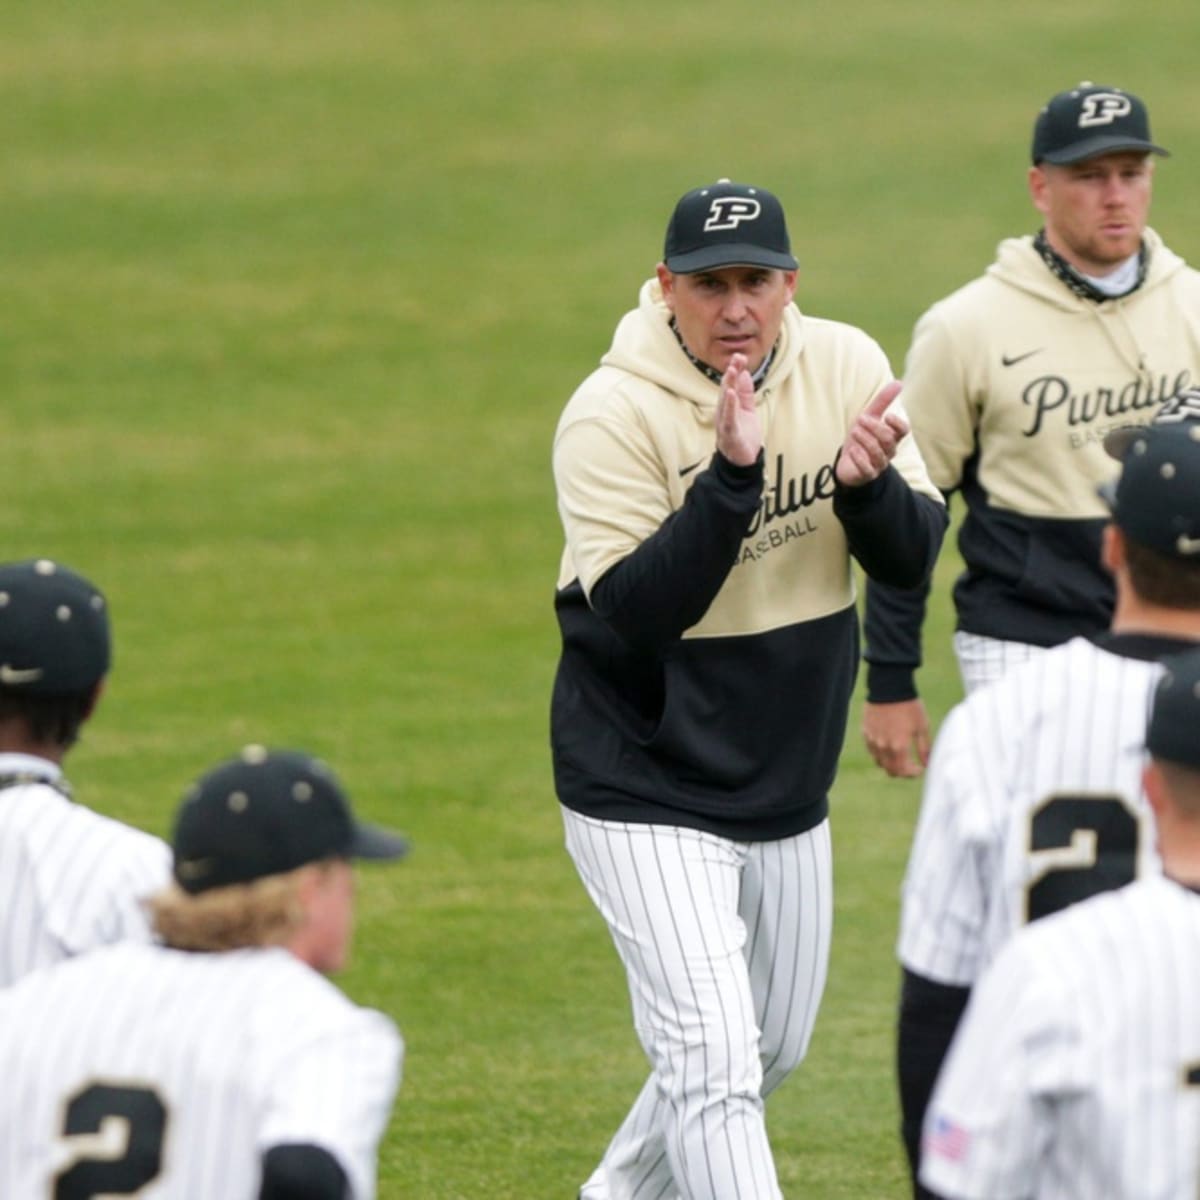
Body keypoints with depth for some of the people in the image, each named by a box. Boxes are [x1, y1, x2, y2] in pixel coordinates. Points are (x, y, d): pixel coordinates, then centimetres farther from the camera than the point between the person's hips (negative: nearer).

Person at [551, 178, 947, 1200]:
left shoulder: (845, 367, -4)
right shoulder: (612, 415, -19)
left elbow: (912, 560, -5)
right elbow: (631, 614, -26)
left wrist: (866, 483, -27)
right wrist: (732, 477, -36)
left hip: (790, 790, 6)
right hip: (648, 796, -6)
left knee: (774, 1046, 21)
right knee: (715, 1059, -16)